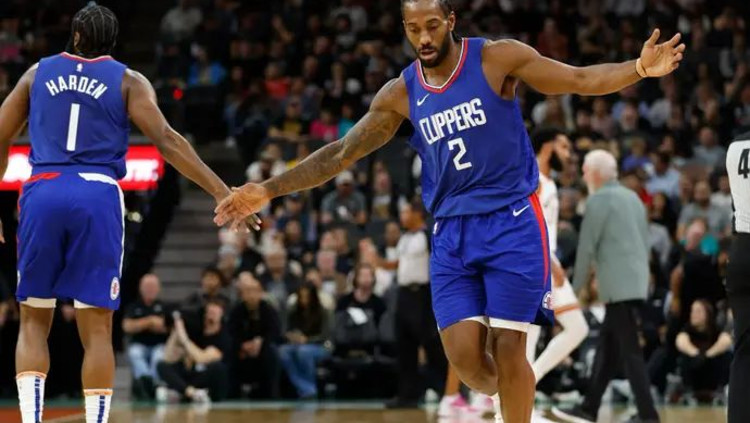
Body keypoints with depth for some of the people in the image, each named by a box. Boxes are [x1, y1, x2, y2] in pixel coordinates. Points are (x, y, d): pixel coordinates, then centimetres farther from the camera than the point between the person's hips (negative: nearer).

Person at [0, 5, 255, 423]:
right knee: (97, 330, 3)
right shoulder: (128, 81, 9)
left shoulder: (39, 73, 16)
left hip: (43, 193, 2)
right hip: (97, 195, -2)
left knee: (34, 321, 12)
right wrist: (222, 192, -9)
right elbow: (166, 140, -5)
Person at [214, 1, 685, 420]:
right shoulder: (400, 94, 4)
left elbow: (581, 80, -8)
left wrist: (639, 69, -26)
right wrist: (270, 189, 5)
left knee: (508, 348, -7)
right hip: (451, 233, 3)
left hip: (512, 221, -3)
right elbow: (341, 154, 9)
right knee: (464, 353, -7)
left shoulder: (497, 58, -6)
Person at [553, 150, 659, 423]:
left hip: (618, 287, -9)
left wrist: (576, 287, 2)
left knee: (630, 351, -9)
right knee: (607, 347, 13)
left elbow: (587, 246, -7)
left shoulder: (599, 200, -7)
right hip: (637, 284, 9)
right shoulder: (632, 197, 18)